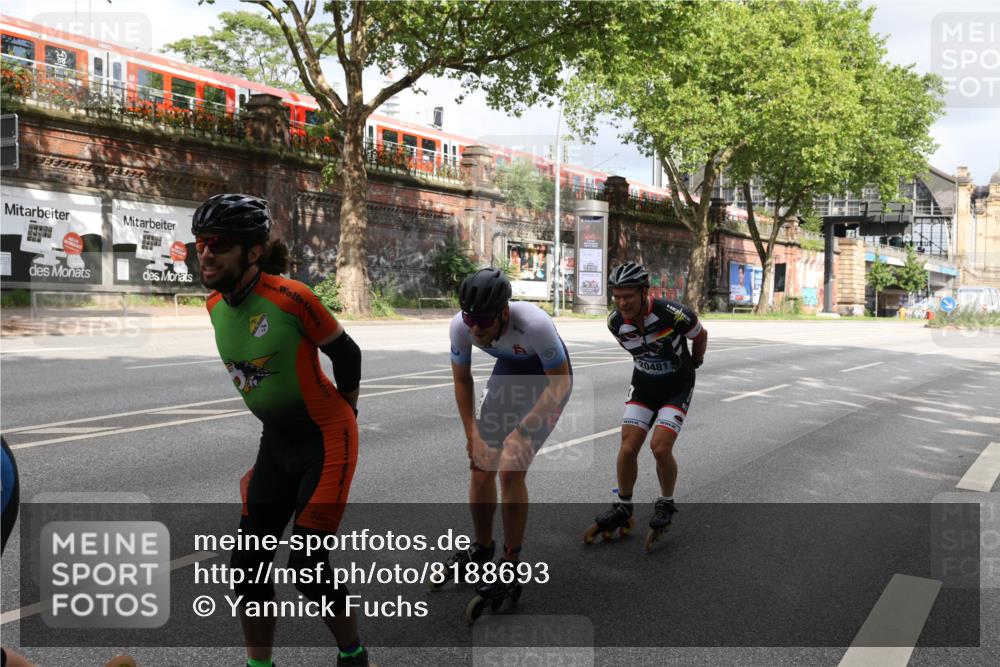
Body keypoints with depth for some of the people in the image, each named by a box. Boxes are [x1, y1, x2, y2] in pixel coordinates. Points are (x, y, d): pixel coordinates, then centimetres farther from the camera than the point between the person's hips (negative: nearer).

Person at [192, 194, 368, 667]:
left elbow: (345, 352, -10)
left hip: (324, 441, -7)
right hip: (276, 442, 7)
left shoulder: (290, 298, -23)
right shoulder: (215, 305, -1)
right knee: (248, 562, 7)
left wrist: (344, 413, 4)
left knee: (306, 567, -4)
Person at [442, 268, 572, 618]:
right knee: (480, 465, 1)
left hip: (548, 379, -5)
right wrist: (471, 435, -7)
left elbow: (561, 383, -24)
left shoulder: (535, 324, -38)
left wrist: (522, 431, -27)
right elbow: (462, 380, -6)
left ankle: (511, 563, 5)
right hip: (508, 371, 5)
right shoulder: (461, 326, -24)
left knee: (510, 469, -14)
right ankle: (482, 548, 25)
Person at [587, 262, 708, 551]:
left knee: (660, 447, -17)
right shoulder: (615, 322, -16)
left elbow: (700, 335, -5)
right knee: (628, 447, -7)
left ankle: (666, 505, 9)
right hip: (643, 384, 4)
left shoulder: (673, 313, -28)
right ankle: (622, 509, 12)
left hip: (677, 386, -3)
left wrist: (694, 364, 11)